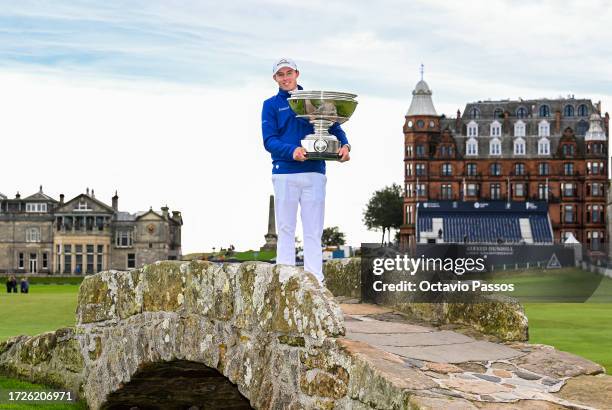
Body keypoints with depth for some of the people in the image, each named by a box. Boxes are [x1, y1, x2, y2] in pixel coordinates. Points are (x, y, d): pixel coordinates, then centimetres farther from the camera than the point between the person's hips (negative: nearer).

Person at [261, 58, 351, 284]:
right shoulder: (271, 105, 8)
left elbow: (333, 127, 10)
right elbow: (269, 140, -3)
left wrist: (344, 145, -13)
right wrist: (292, 151, -23)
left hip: (314, 173, 1)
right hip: (285, 174, -1)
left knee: (313, 231, 0)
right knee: (286, 230, 0)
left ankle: (315, 282, -2)